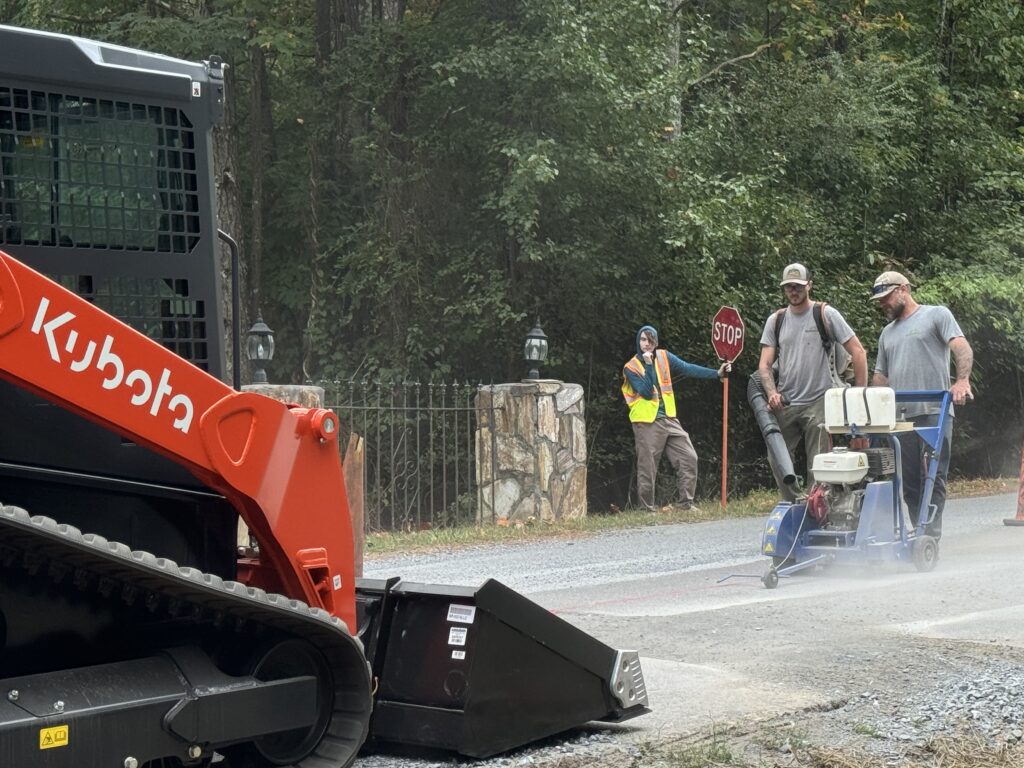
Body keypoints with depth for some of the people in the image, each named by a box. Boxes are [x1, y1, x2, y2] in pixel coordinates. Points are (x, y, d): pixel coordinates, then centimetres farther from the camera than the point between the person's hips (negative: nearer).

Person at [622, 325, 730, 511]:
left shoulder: (664, 357, 7)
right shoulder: (631, 368, -4)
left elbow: (688, 369, 0)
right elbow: (647, 392, -14)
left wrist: (716, 373, -9)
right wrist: (648, 365, -19)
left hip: (669, 420, 4)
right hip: (647, 424, -4)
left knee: (689, 458, -2)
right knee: (647, 469, -2)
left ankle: (687, 504, 5)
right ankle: (648, 510, 7)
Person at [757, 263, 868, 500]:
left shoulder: (825, 314, 1)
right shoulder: (776, 320, 11)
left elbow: (858, 352, -1)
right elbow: (765, 364, 8)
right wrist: (772, 393, -11)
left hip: (818, 403, -4)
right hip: (784, 404, 4)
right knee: (777, 459, 1)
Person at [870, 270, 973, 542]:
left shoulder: (936, 315, 6)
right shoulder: (887, 333, 26)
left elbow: (962, 348, -7)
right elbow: (880, 376, 28)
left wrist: (962, 380, -25)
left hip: (934, 411, -6)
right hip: (900, 416, 6)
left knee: (933, 477, -12)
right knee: (909, 481, 3)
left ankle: (929, 536, -17)